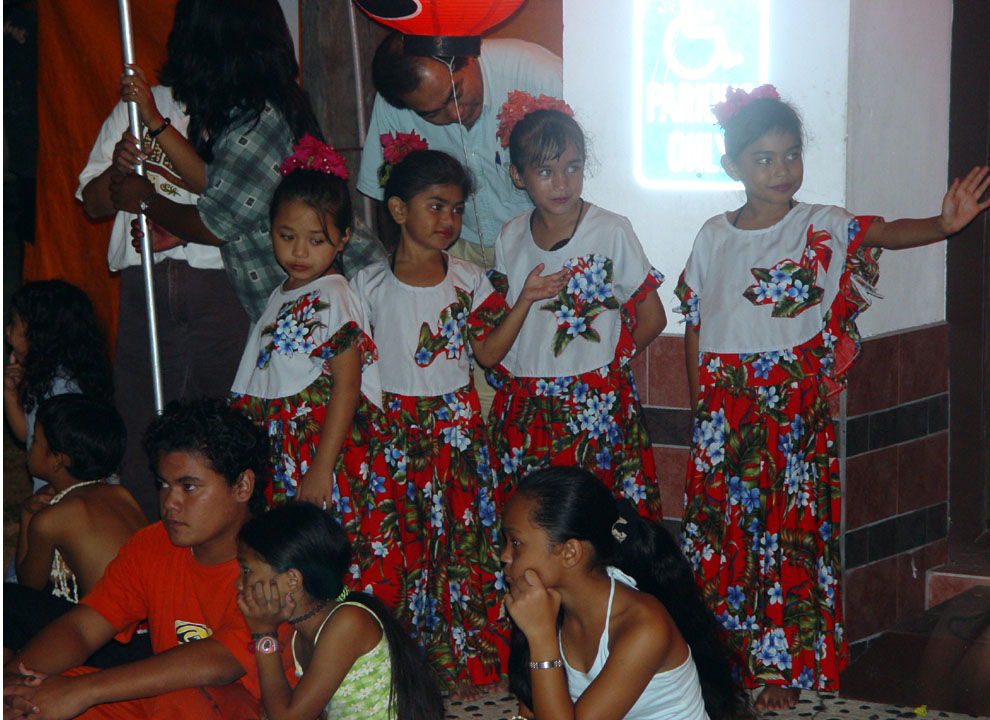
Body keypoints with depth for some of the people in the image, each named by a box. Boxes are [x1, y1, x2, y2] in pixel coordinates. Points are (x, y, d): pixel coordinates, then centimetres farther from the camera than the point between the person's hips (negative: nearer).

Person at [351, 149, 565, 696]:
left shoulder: (467, 279, 3)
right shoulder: (369, 284, -1)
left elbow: (488, 352, 1)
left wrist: (523, 302, -9)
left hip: (457, 423, 1)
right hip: (396, 428, -1)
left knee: (465, 537, 1)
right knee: (404, 543, 2)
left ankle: (470, 657, 12)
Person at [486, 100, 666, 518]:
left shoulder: (611, 233, -6)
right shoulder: (511, 238, 5)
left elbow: (651, 318, 0)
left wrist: (600, 365, 2)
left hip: (594, 407, -3)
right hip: (525, 408, 3)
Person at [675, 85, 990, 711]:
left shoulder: (824, 227, -2)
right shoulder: (714, 237, 5)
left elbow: (887, 233, -19)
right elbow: (695, 327, 10)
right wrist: (701, 405, 9)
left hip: (795, 407, -2)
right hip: (726, 408, 2)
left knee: (791, 525, -1)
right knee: (723, 524, 6)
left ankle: (782, 668, 9)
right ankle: (722, 656, 19)